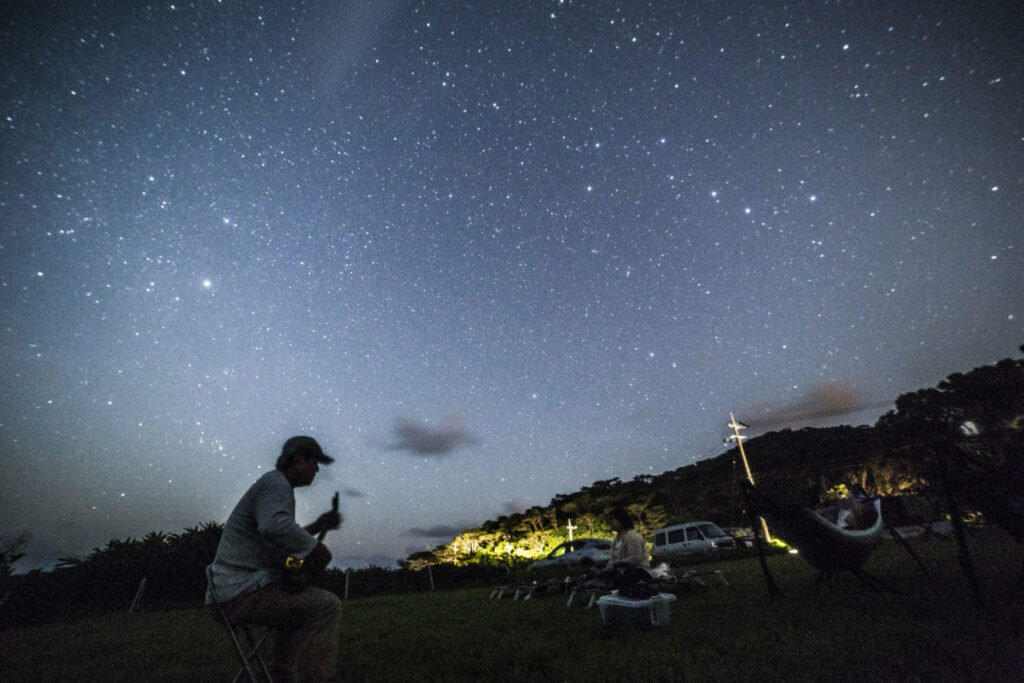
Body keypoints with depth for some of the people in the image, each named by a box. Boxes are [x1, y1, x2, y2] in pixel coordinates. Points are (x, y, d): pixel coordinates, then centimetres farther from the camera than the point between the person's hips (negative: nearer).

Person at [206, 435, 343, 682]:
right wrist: (314, 546, -24)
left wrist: (316, 527, 17)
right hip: (245, 591, -11)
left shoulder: (276, 486, 17)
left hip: (237, 590, 11)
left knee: (298, 607, 31)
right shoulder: (276, 483, -16)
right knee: (326, 606, -13)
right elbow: (275, 528, -38)